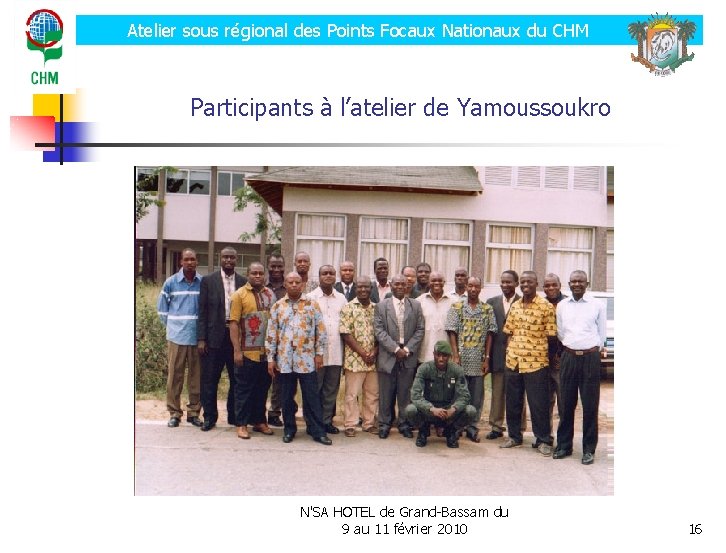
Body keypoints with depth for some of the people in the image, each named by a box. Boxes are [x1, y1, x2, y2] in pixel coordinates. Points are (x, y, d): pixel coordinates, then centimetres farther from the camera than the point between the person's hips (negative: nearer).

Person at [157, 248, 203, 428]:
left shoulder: (203, 283, 1)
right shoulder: (170, 282, 2)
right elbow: (162, 309, 11)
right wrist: (172, 325, 10)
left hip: (197, 337, 0)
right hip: (176, 337, 0)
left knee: (196, 377, 5)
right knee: (175, 376, 4)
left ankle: (194, 412, 16)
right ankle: (174, 413, 14)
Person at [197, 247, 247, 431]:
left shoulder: (244, 282, 7)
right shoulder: (208, 280, 2)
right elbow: (202, 311, 0)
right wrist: (201, 338, -5)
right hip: (214, 337, -1)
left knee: (237, 379, 8)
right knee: (210, 379, 4)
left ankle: (234, 416, 22)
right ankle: (209, 417, 16)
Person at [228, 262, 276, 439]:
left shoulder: (270, 294, 10)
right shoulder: (239, 295, -4)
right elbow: (233, 323, -8)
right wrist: (237, 350, -14)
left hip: (267, 352, 5)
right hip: (247, 352, -5)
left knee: (263, 388, 12)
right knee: (244, 389, 3)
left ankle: (259, 421, 25)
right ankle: (241, 424, 13)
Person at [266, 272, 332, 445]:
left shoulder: (312, 305, 2)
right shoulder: (277, 306, 5)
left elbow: (321, 331, 2)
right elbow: (271, 334, 5)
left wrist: (319, 354, -2)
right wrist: (270, 359, 2)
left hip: (307, 360, -1)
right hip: (284, 360, 2)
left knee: (312, 396, 2)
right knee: (287, 397, 10)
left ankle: (317, 431, 10)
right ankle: (289, 429, 24)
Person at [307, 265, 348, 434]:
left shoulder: (341, 298, 10)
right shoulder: (311, 297, -1)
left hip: (336, 352, 3)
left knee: (331, 389, 9)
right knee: (314, 389, 4)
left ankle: (327, 420, 20)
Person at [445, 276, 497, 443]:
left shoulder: (488, 309, 6)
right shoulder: (456, 307, 2)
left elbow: (489, 334, 5)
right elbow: (452, 333, -1)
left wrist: (487, 359, 0)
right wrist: (455, 356, -8)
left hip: (478, 361, 1)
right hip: (461, 360, -1)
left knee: (477, 396, 6)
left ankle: (472, 428, 17)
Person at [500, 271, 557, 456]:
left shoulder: (546, 306, -5)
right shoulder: (514, 306, 10)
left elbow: (551, 334, -4)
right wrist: (509, 352, 6)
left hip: (536, 362, -5)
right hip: (513, 361, 5)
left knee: (538, 404, 2)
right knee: (513, 402, 13)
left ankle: (543, 440, 15)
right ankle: (514, 436, 27)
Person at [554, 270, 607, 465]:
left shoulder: (597, 305, 0)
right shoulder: (562, 305, 8)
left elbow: (602, 332, 6)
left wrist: (596, 349, 10)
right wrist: (571, 347, 12)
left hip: (590, 357, -2)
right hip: (568, 357, 3)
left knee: (590, 405, 1)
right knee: (566, 403, 8)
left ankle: (589, 449, 10)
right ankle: (564, 445, 18)